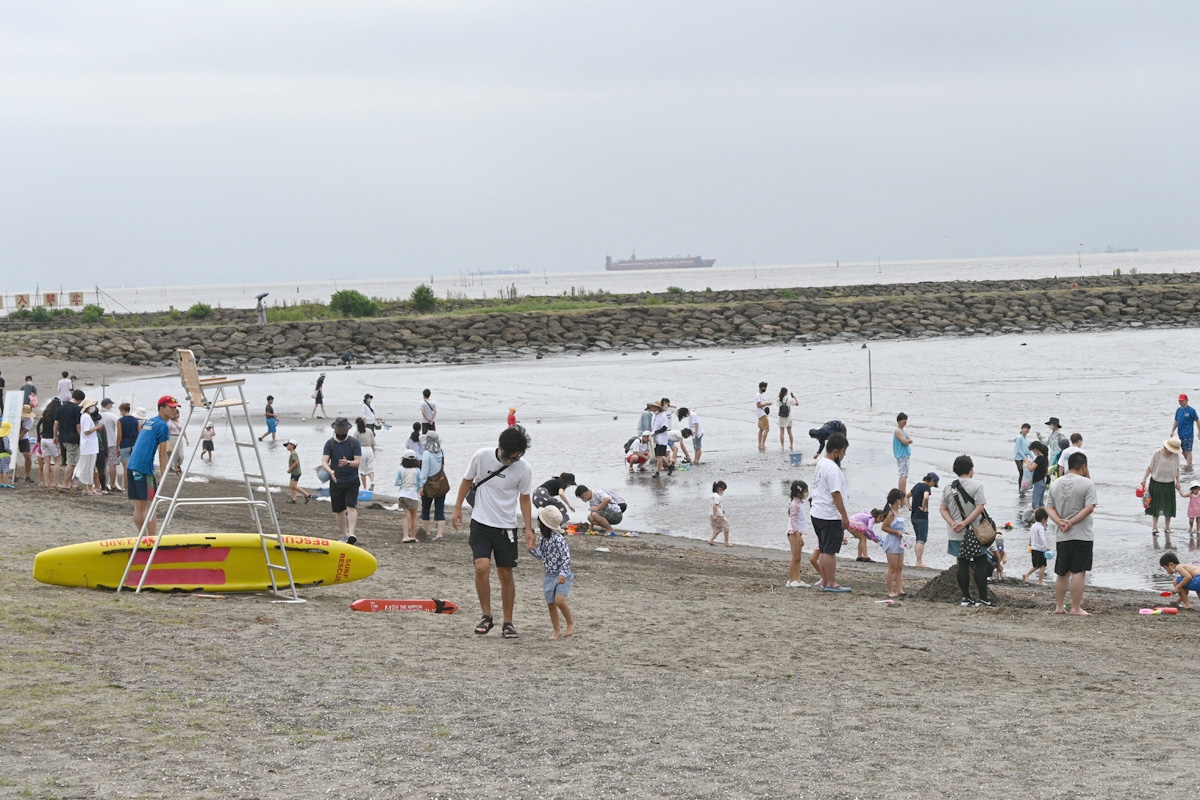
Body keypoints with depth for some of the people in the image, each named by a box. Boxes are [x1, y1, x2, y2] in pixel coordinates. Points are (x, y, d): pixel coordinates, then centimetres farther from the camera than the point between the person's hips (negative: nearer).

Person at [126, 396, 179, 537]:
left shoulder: (149, 422, 20)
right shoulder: (163, 426, -7)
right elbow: (162, 453, -7)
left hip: (131, 466, 9)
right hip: (144, 469, -9)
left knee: (139, 506, 12)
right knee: (150, 505, -7)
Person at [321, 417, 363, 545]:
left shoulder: (354, 442, -2)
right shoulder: (330, 443, 1)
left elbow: (358, 461, -7)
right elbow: (324, 462, -6)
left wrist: (348, 463, -29)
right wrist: (330, 471, -28)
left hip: (352, 481, -2)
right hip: (336, 481, 2)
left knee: (351, 507, -16)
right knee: (339, 510, 6)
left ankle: (351, 533, -25)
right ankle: (344, 535, 18)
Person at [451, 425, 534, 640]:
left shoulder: (523, 468, -9)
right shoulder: (482, 456, -10)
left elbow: (524, 499, 2)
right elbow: (467, 481, 6)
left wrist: (529, 528, -2)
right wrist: (458, 508, 7)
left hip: (506, 527, 0)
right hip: (481, 523, 0)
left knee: (506, 575, 4)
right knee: (482, 568, -16)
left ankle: (508, 622, 16)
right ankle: (486, 616, -1)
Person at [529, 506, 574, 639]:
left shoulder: (558, 539, -19)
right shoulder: (544, 539, 6)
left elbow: (566, 557, -22)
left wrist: (563, 573, -31)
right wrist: (532, 549, 0)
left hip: (562, 576, -8)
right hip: (550, 575, 8)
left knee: (559, 600, -22)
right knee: (550, 604, 9)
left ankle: (570, 623, 1)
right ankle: (556, 631, 21)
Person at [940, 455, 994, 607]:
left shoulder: (948, 488, 6)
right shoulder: (976, 485, -9)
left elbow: (943, 509, 4)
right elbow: (980, 508, -17)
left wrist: (953, 523, -7)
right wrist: (965, 523, -17)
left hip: (957, 534, 5)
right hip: (974, 532, -5)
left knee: (963, 565, 10)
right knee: (980, 564, 1)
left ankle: (966, 598, 11)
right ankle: (983, 598, 1)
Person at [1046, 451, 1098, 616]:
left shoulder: (1055, 484, 10)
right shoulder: (1087, 484, -7)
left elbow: (1049, 508, 4)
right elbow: (1090, 508, -15)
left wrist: (1060, 522, -8)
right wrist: (1072, 522, -12)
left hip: (1062, 536, 5)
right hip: (1082, 535, -5)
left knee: (1062, 573, 14)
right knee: (1078, 572, -3)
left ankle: (1058, 606, 19)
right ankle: (1076, 608, -4)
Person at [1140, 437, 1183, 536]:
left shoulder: (1176, 455, -2)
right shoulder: (1157, 453, -10)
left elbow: (1177, 469, 8)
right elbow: (1150, 467, -3)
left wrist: (1178, 482, 1)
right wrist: (1144, 479, -9)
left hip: (1169, 484, 2)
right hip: (1156, 483, -2)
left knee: (1168, 506, 4)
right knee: (1156, 505, -1)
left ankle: (1167, 527, 17)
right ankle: (1154, 527, 4)